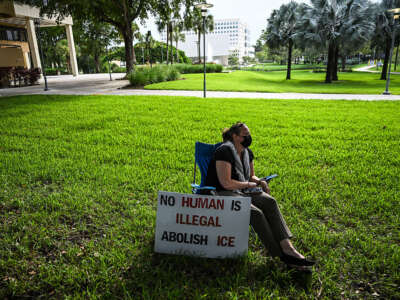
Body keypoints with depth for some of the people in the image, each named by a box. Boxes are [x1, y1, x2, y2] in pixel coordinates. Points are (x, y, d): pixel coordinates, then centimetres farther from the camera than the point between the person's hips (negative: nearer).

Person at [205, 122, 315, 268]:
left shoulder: (247, 153, 11)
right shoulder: (225, 151, -15)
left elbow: (251, 175, 23)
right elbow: (226, 183, -21)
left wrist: (260, 182, 0)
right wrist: (248, 184, -9)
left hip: (242, 191, 8)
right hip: (222, 194, -7)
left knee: (269, 201, -20)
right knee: (256, 213, -28)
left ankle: (287, 246, -24)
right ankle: (281, 254, -17)